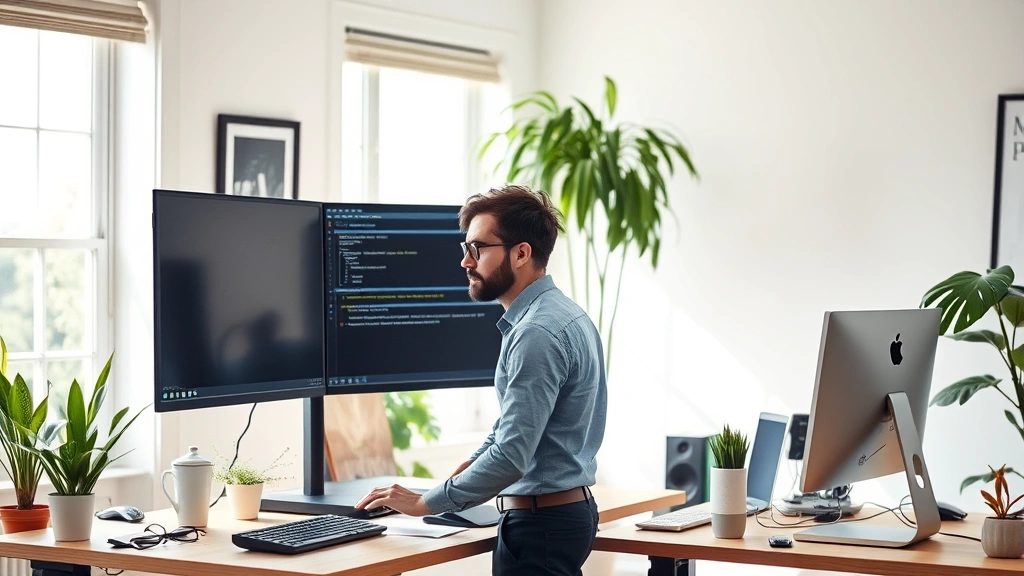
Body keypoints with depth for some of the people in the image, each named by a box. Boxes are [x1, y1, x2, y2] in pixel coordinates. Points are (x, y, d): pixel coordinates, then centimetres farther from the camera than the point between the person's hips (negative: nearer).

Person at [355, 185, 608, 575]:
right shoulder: (562, 315, 12)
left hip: (540, 524, -10)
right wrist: (470, 465, 11)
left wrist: (425, 503, -17)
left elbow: (511, 456, -26)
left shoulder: (538, 333, -21)